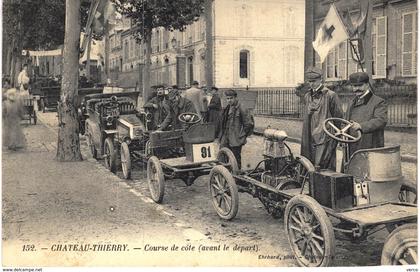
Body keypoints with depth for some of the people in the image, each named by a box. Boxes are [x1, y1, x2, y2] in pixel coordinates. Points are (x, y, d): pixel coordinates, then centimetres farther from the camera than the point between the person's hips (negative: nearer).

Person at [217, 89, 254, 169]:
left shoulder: (241, 110, -9)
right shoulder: (226, 109, 13)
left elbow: (249, 124, -8)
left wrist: (242, 136, -5)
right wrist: (220, 135, 16)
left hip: (236, 141, -6)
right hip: (225, 140, 6)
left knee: (236, 159, 4)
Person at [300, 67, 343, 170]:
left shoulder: (331, 96, -5)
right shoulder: (307, 97, 15)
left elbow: (338, 118, -3)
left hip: (325, 139, -6)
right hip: (310, 140, 6)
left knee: (319, 168, -11)